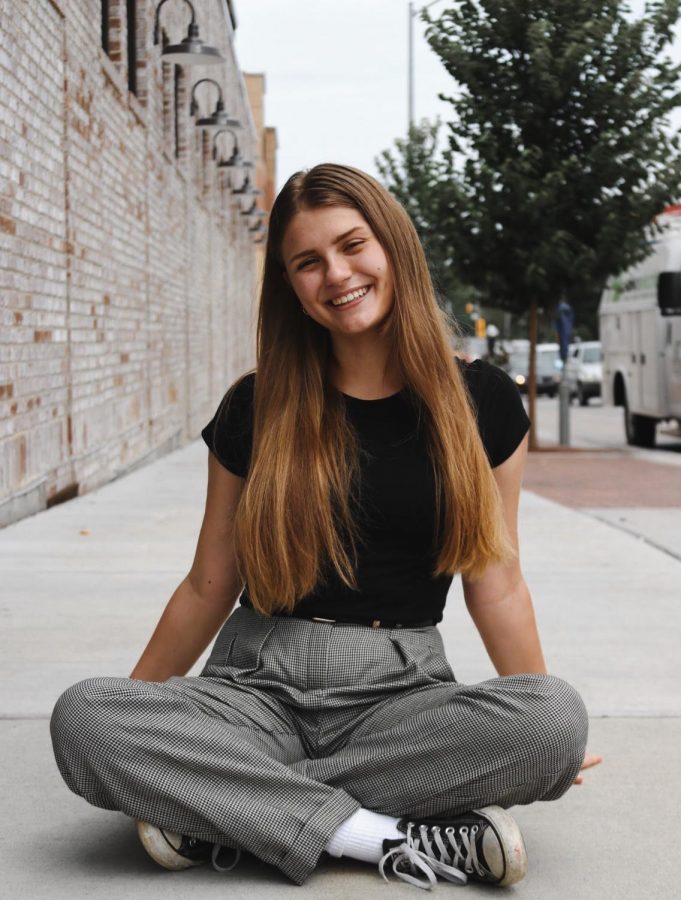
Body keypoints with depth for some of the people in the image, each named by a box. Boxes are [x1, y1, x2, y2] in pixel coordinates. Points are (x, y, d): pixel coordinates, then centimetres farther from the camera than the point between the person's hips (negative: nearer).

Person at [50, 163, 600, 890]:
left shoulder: (480, 402, 4)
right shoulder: (257, 410, 4)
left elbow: (495, 581, 6)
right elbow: (209, 586, 10)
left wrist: (541, 720, 2)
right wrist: (136, 705, 12)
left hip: (400, 692, 0)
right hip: (259, 687, 0)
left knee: (559, 718, -32)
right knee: (81, 717, -28)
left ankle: (226, 810, -22)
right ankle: (393, 837, -26)